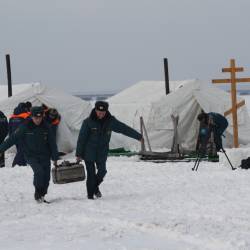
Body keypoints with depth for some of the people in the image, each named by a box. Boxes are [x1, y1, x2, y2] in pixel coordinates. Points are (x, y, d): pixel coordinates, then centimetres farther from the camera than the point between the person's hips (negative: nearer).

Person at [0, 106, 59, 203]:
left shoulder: (46, 128, 1)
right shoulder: (25, 127, -7)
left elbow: (52, 143, 8)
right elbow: (12, 139, -5)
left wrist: (55, 158, 7)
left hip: (45, 156, 3)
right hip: (31, 156, -3)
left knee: (46, 177, -3)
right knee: (39, 171, -25)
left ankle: (41, 196, 14)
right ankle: (38, 193, -10)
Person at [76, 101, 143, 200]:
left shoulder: (110, 121, -2)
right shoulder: (88, 122, -10)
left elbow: (124, 128, 6)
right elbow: (81, 138, -7)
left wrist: (138, 136, 11)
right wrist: (78, 154, -7)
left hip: (102, 152, 3)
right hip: (89, 152, -3)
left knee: (102, 171, -5)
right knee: (91, 174, -4)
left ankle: (95, 186, 24)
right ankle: (90, 195, 9)